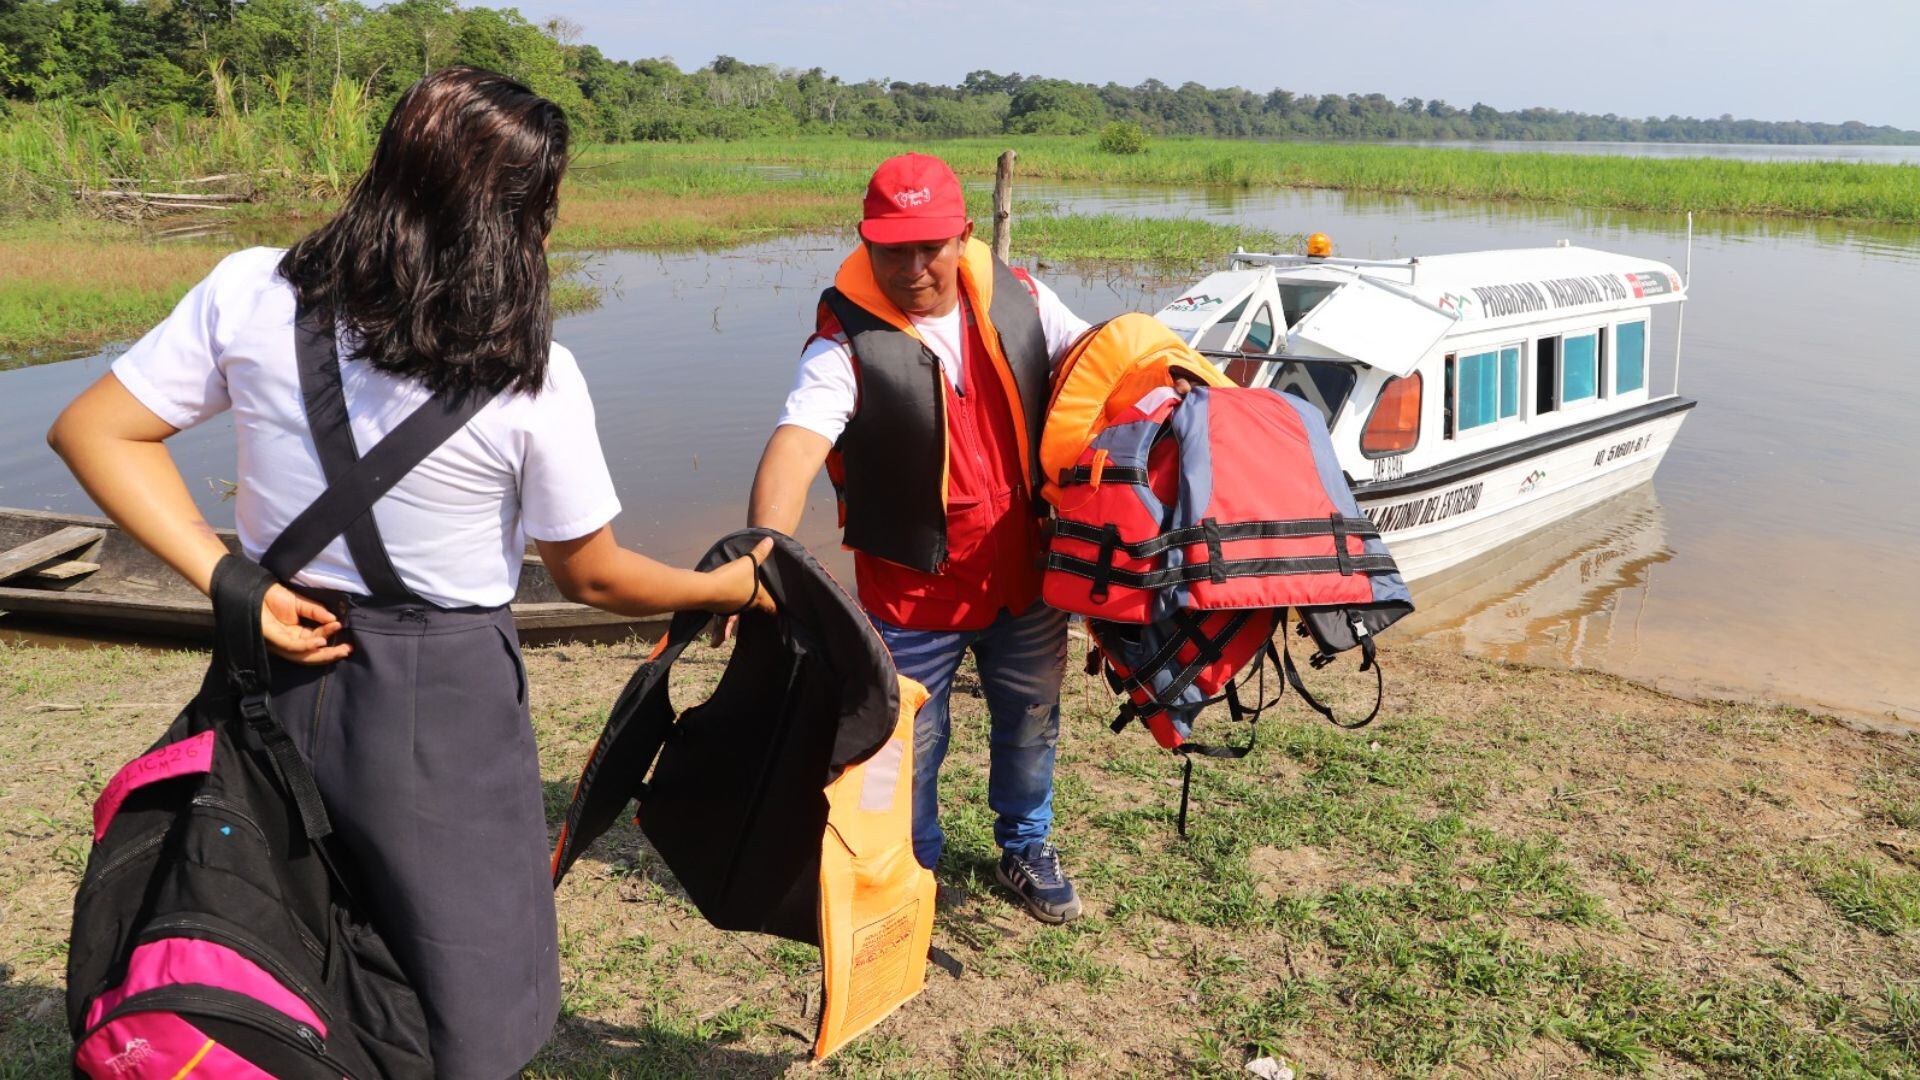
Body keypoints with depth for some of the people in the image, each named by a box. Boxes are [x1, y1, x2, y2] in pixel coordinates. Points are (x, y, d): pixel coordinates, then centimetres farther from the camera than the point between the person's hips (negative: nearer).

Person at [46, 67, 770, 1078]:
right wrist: (731, 586, 10)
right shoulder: (533, 379, -16)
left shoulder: (251, 294, -7)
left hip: (281, 672, 5)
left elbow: (95, 431, -4)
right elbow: (591, 577, -5)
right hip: (442, 698, -4)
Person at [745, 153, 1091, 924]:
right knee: (907, 745, 12)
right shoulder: (848, 340, -19)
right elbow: (797, 443, -34)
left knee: (1029, 723, 22)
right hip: (912, 591, -4)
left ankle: (1027, 848, 49)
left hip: (1026, 572, 4)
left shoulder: (1018, 298, -4)